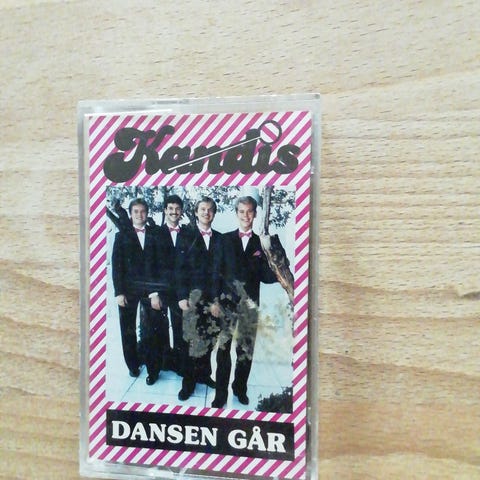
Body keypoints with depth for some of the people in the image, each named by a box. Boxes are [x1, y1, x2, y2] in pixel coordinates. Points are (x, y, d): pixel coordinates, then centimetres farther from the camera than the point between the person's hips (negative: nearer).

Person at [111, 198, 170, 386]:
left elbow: (161, 263, 0)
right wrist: (118, 292, -6)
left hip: (150, 289, -1)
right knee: (128, 329, 11)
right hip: (128, 289, 1)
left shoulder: (155, 234, 5)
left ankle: (152, 369, 16)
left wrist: (157, 291, -7)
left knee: (152, 331, 1)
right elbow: (116, 265, 2)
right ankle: (133, 364, 30)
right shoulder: (122, 235, 6)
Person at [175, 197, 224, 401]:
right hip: (192, 295, -2)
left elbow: (219, 269, 6)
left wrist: (217, 299, 0)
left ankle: (204, 373, 26)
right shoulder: (185, 235, 3)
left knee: (208, 338, 8)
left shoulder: (219, 238, 10)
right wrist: (182, 296, -9)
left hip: (213, 296, 3)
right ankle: (188, 382, 14)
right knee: (190, 339, 1)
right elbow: (180, 267, -2)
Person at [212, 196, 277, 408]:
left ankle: (240, 388, 29)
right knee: (223, 348, -2)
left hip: (250, 303, 1)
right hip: (228, 300, -1)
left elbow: (264, 276, 3)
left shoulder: (261, 243, 8)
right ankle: (221, 393, 13)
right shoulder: (225, 239, 6)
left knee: (246, 349, 10)